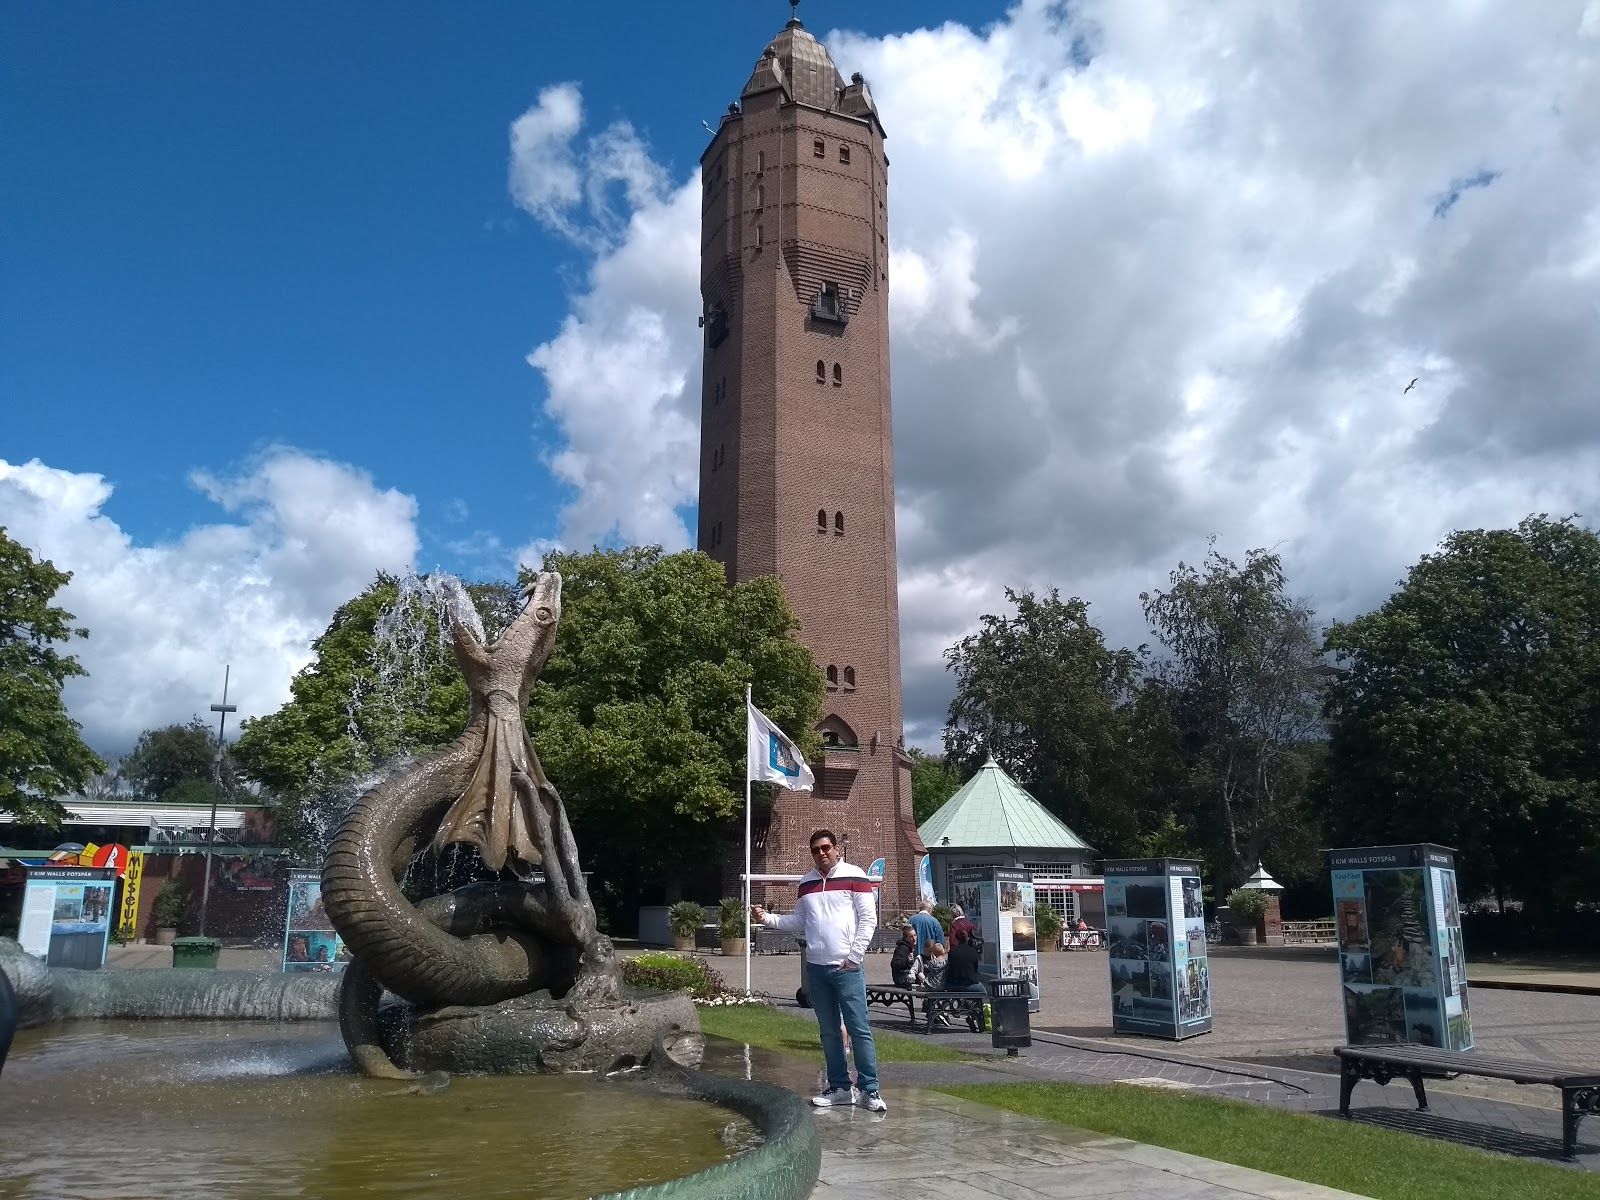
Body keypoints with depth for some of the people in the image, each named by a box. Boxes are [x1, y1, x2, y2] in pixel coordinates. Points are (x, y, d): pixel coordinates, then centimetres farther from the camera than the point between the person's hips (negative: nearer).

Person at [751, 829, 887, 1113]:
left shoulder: (854, 876, -3)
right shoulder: (807, 882, 12)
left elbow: (868, 919, -5)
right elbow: (798, 920, 17)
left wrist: (853, 957, -8)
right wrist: (767, 918, 4)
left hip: (847, 967, -5)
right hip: (816, 968, 5)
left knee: (859, 1029, -5)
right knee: (828, 1032, 10)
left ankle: (870, 1090, 1)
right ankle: (840, 1088, 18)